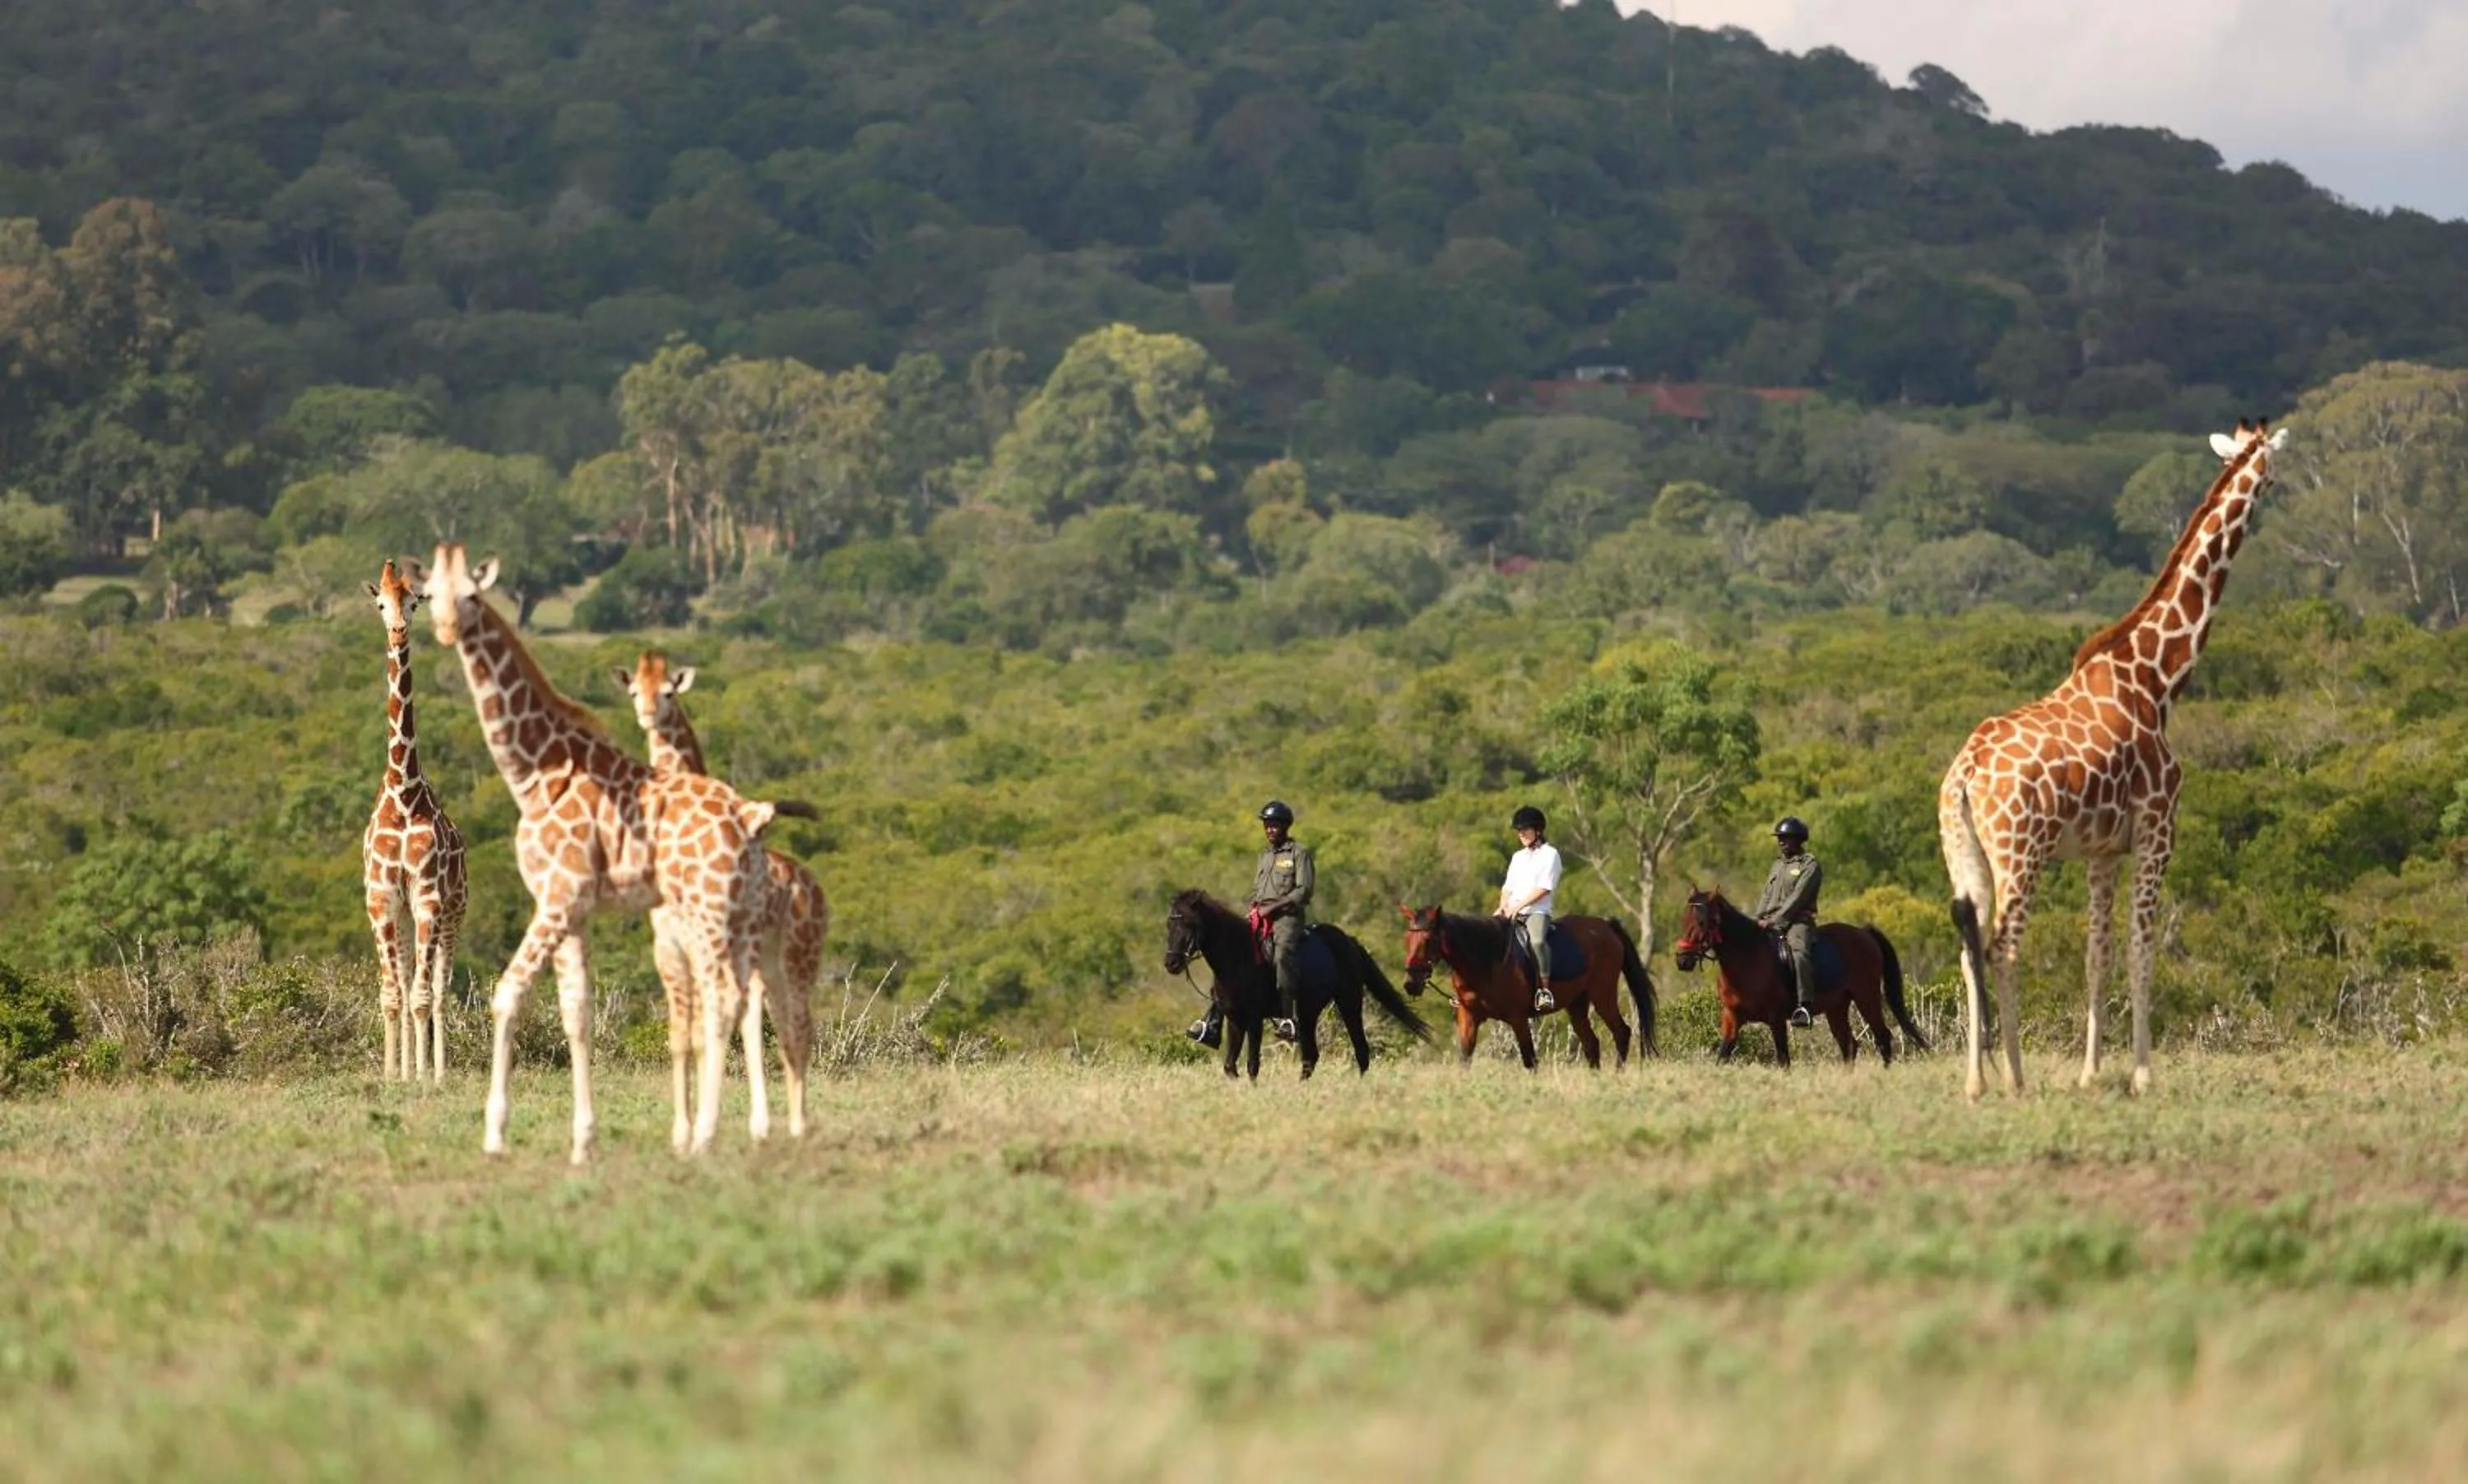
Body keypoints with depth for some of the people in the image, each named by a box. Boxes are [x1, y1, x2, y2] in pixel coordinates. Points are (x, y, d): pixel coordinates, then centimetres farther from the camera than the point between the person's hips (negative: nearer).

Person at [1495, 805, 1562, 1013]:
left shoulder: (1549, 854, 0)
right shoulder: (1518, 857, 22)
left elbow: (1543, 888, -9)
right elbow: (1508, 887, 19)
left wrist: (1518, 906, -15)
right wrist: (1503, 906, -1)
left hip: (1537, 912, -7)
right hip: (1512, 913, 7)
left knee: (1537, 940, -36)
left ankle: (1544, 989, -38)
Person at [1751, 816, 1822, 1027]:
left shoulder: (1810, 865, -1)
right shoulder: (1777, 866, 23)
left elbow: (1797, 898, -11)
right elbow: (1766, 897, 19)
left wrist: (1775, 920, -18)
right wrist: (1758, 920, 0)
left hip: (1798, 921, -8)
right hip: (1771, 924, 8)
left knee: (1799, 952, -34)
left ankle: (1804, 1006, -42)